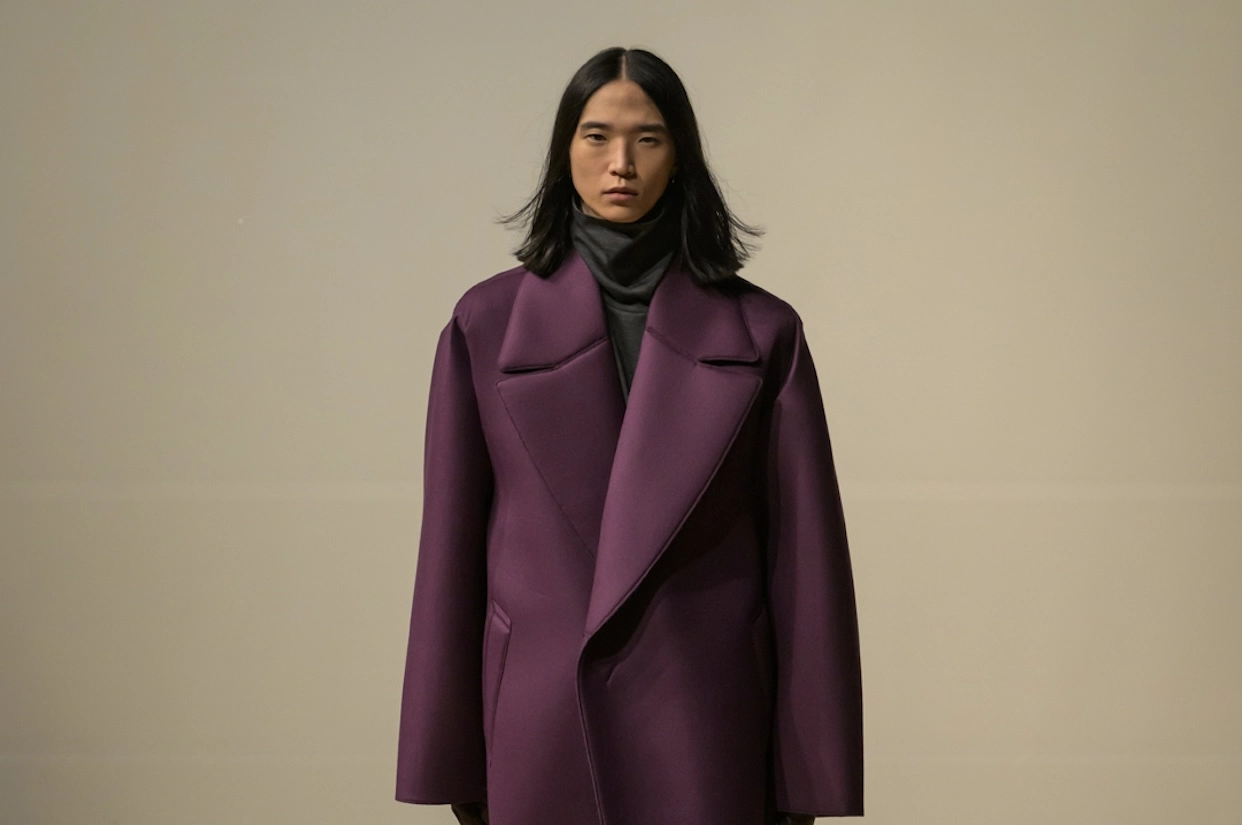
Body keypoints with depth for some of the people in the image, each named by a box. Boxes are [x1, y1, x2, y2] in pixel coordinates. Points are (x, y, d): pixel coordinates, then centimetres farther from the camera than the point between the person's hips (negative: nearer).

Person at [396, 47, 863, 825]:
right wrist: (448, 754, 2)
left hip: (705, 715, 0)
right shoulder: (488, 323, 3)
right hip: (546, 713, 1)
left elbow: (801, 553, 1)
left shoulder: (761, 330, 2)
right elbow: (453, 542, 4)